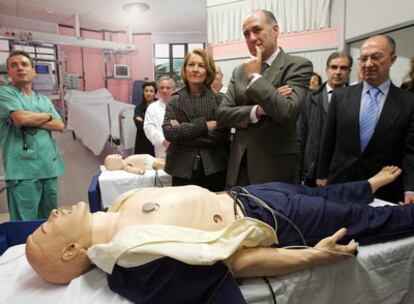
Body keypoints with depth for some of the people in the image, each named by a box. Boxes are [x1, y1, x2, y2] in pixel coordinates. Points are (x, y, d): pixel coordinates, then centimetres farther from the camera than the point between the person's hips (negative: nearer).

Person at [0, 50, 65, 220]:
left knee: (49, 220, 14)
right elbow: (20, 118, -15)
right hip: (23, 169, -5)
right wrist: (47, 116, 3)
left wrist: (32, 121, -8)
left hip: (49, 166, 6)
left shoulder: (44, 100, 19)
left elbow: (60, 125, 7)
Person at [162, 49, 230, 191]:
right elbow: (168, 132, -8)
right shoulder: (174, 101, 6)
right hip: (182, 170, 1)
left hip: (214, 170, 0)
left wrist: (183, 130, -10)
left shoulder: (219, 99, 1)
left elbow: (223, 135, -10)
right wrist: (204, 126, -14)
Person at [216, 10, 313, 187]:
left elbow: (287, 112, -20)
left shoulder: (298, 65, -6)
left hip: (275, 168, -4)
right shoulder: (239, 72, 10)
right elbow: (222, 113, 1)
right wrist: (256, 111, -14)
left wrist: (255, 76, -13)